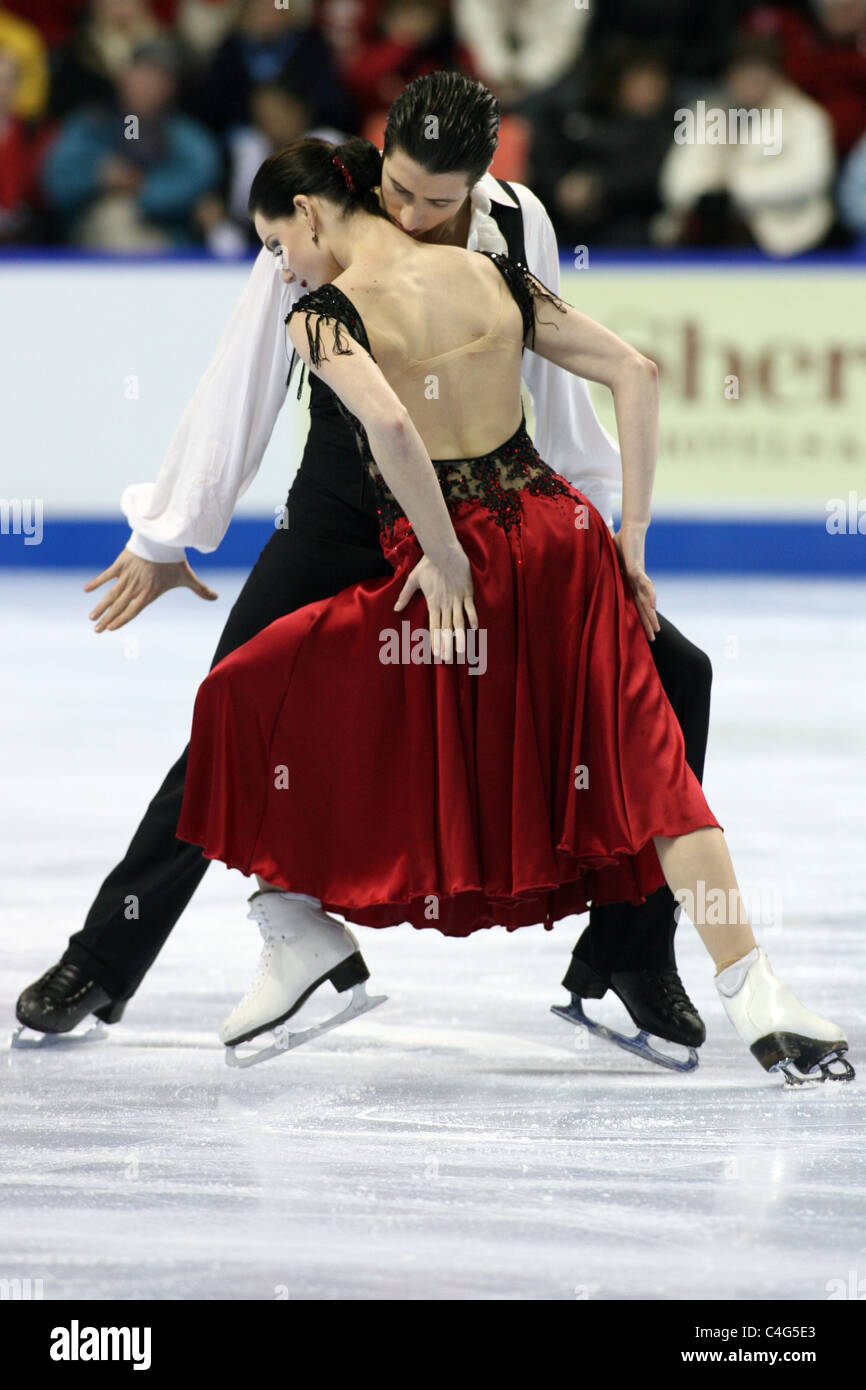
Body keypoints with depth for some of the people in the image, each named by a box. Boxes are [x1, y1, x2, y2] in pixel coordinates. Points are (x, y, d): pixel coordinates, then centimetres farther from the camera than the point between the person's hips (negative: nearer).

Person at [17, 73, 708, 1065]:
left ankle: (629, 955, 4)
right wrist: (171, 533, -3)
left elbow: (551, 378, 6)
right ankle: (105, 960, 9)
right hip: (341, 526, -2)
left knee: (672, 675, -8)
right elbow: (243, 384, -9)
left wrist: (595, 502, 17)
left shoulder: (519, 224, -10)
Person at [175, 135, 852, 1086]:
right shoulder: (493, 275, 8)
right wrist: (631, 534, 9)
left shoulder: (324, 313, -7)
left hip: (456, 569, -5)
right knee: (644, 762, 10)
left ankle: (300, 934, 18)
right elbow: (635, 372, 6)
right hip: (558, 534, 5)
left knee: (254, 700, 14)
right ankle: (757, 999, 1)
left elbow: (389, 425, -26)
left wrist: (446, 559, -16)